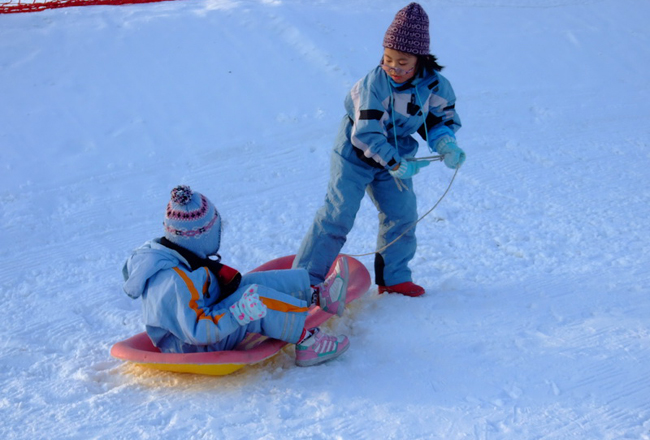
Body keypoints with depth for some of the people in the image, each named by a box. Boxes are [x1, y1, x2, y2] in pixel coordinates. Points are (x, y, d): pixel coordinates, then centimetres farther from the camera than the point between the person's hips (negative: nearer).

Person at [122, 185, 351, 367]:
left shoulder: (163, 249, -4)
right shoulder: (176, 282, -34)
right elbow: (197, 332, -33)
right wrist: (239, 313, -39)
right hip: (193, 348, -10)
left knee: (258, 282, 6)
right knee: (258, 297, -24)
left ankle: (318, 295, 12)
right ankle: (307, 341, -14)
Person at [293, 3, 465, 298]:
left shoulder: (435, 85, -13)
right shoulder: (374, 84, -28)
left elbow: (443, 119, 3)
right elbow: (366, 134, -28)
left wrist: (446, 145, -17)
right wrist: (395, 164, -32)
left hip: (396, 154, 5)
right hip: (355, 152, -5)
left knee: (402, 215, 4)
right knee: (338, 214, -8)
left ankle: (393, 278, 21)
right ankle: (306, 278, 0)